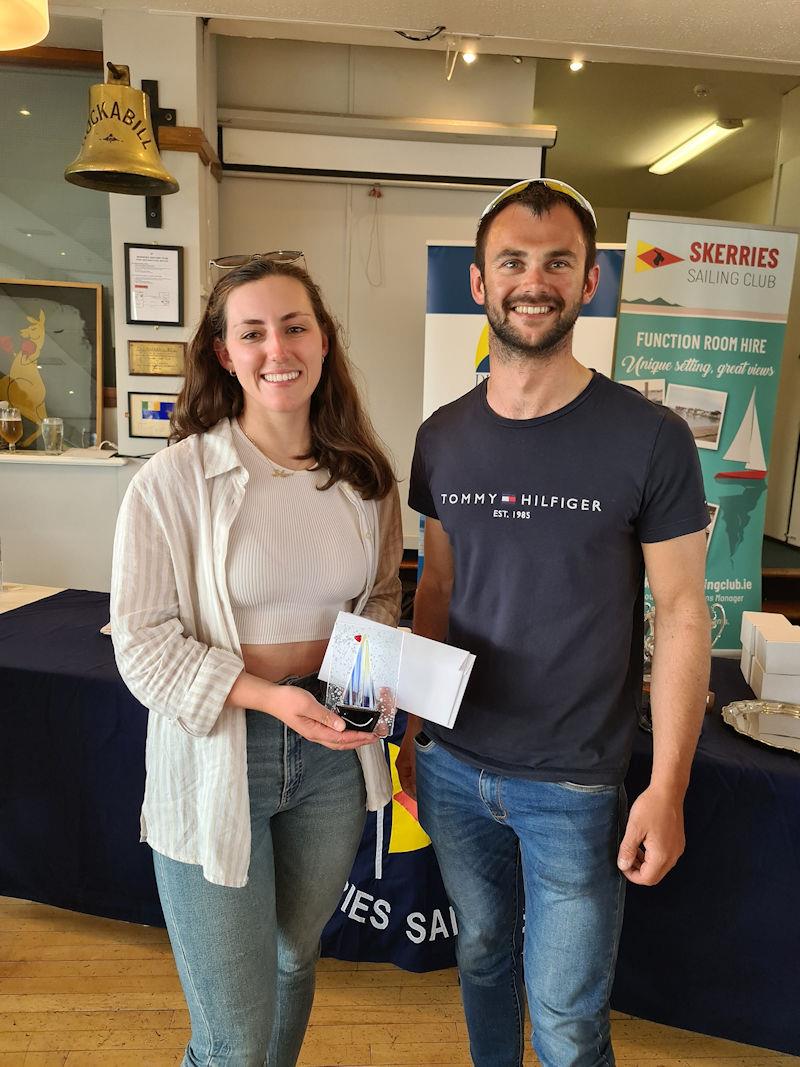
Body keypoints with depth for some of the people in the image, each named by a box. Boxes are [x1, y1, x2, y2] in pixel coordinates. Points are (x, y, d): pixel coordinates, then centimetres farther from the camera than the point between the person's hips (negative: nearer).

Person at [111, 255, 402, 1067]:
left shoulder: (365, 477, -1)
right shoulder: (171, 482, -14)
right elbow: (142, 642, -12)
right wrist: (270, 696, -23)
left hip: (333, 752, 4)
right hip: (214, 758, -4)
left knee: (294, 961, 27)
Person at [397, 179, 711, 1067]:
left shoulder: (650, 440, -13)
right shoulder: (442, 437, -1)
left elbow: (680, 613, -9)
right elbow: (437, 587, 7)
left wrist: (667, 789, -10)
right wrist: (414, 726, 7)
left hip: (574, 784, -3)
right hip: (453, 766, 4)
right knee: (481, 954, 26)